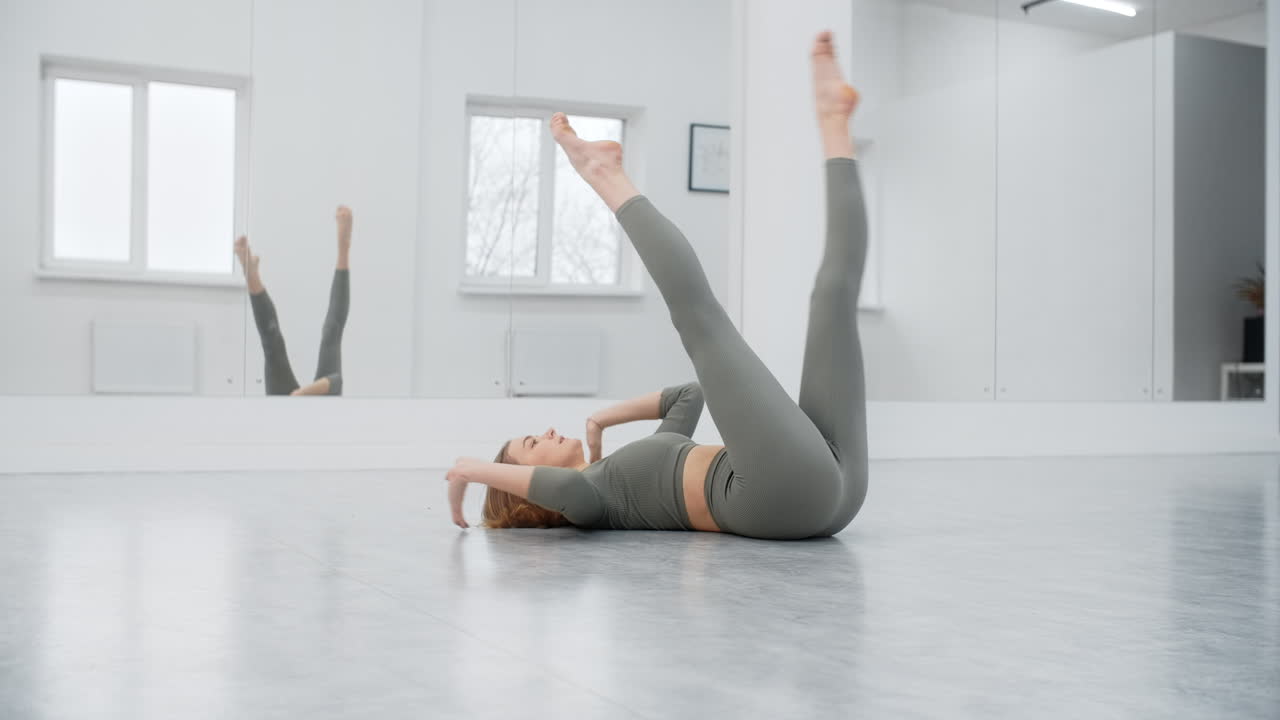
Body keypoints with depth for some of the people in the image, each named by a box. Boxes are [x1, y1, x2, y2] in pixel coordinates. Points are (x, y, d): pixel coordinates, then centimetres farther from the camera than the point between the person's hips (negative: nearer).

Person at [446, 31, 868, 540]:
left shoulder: (629, 471, 32)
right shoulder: (587, 499, 5)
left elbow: (689, 394, 44)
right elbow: (568, 486, -22)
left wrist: (601, 418, 42)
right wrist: (472, 469, -9)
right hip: (785, 491, -8)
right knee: (698, 311, -1)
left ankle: (832, 124, 2)